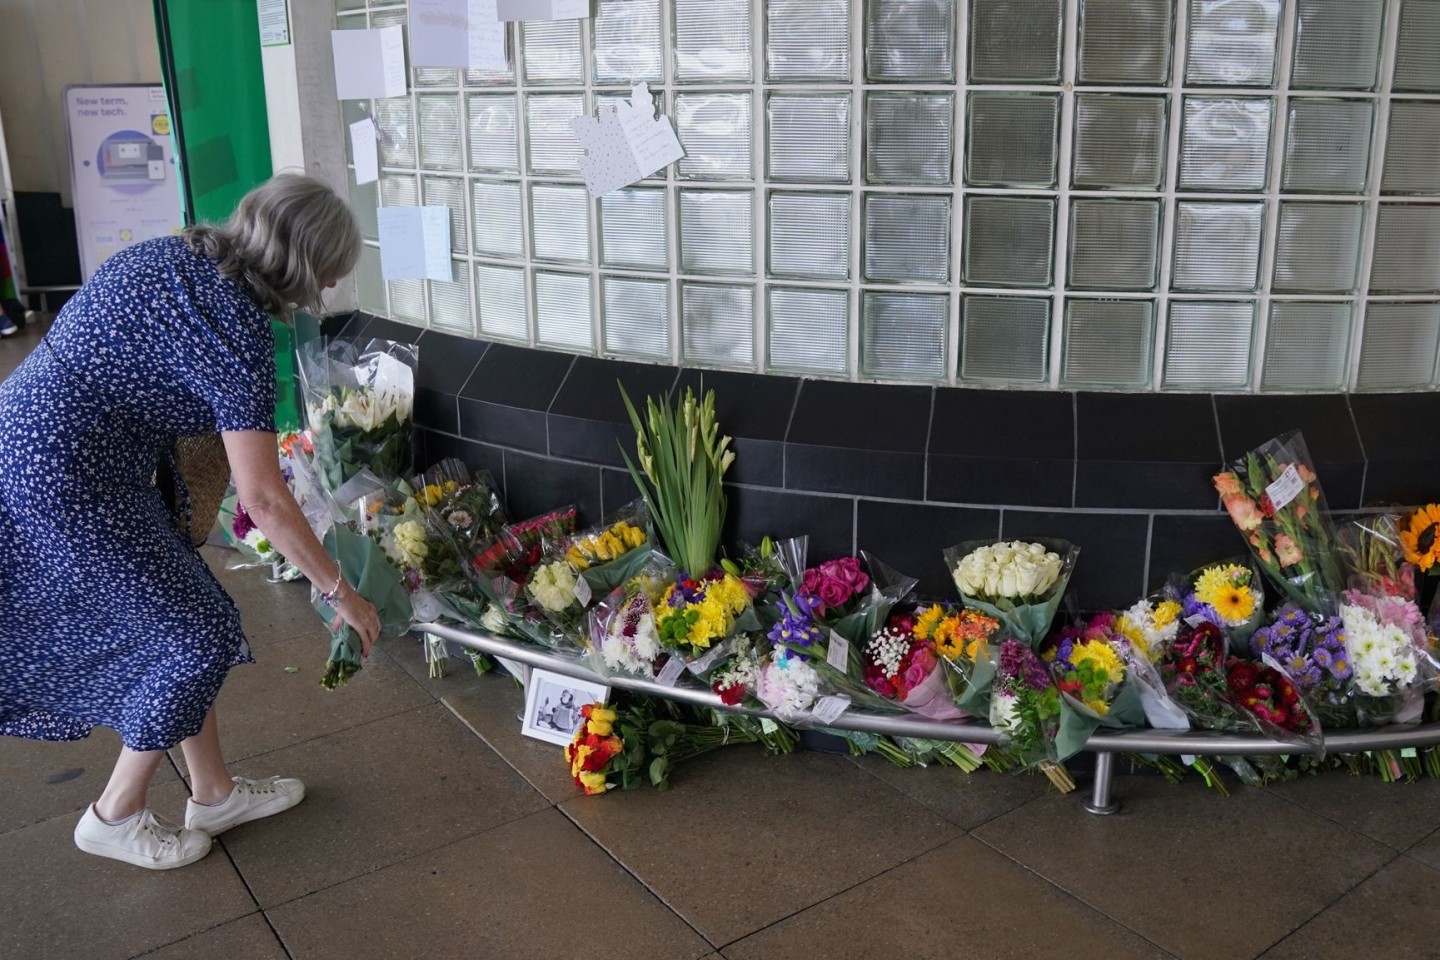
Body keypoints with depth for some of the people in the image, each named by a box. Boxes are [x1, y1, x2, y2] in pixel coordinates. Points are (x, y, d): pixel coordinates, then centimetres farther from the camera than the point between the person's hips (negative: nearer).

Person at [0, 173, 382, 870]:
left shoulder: (178, 254, 5)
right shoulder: (237, 327, -21)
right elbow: (265, 501, -21)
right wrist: (340, 593, -10)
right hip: (64, 480, -9)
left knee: (184, 618, 16)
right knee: (197, 637, 3)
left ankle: (213, 793, 29)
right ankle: (116, 816, 22)